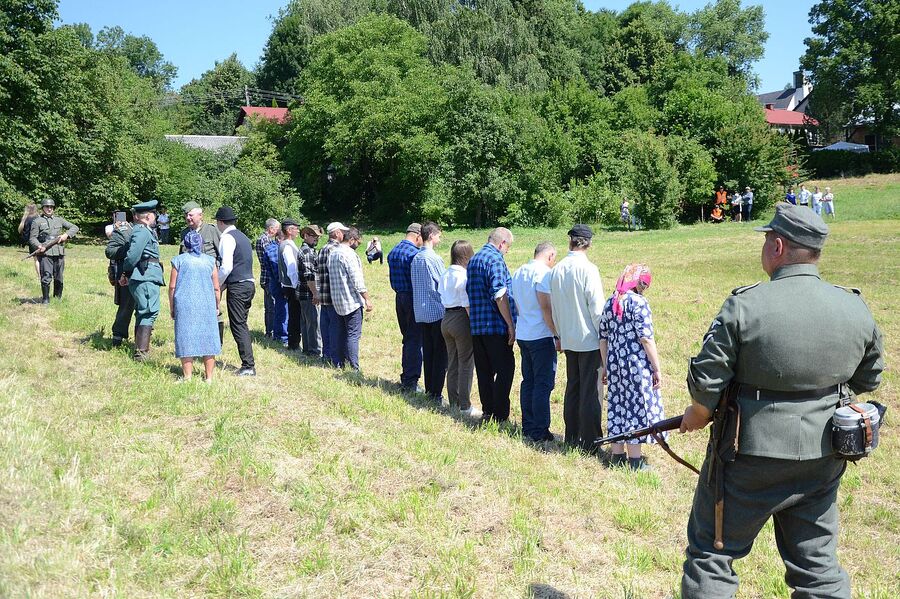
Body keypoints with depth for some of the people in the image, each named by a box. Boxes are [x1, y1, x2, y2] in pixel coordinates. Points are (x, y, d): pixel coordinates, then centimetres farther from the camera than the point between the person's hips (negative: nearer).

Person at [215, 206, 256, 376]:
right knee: (242, 325, 13)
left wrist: (216, 284, -4)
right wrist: (222, 283, 21)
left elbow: (227, 267, -18)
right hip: (249, 284, 9)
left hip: (237, 287, -9)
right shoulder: (243, 237, 18)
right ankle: (248, 365, 14)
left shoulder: (227, 238, -10)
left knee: (238, 326, -5)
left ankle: (248, 366, -7)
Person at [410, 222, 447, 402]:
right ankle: (436, 394, -1)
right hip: (437, 311, -8)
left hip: (420, 313, 8)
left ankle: (429, 390, 18)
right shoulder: (433, 259, -14)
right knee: (440, 355, -2)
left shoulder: (415, 259, 11)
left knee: (428, 353, 13)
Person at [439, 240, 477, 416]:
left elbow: (442, 297, 11)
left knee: (452, 363, 15)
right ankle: (465, 406, 6)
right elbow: (467, 304, -17)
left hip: (446, 319, 8)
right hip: (461, 319, -8)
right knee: (466, 364, 1)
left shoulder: (446, 274, 8)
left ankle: (453, 402, 24)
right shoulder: (464, 275, -15)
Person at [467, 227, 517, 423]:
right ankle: (500, 414, 0)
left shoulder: (473, 260, 16)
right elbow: (500, 296, -19)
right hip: (496, 326, -8)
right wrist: (511, 324, -15)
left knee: (484, 371, 12)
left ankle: (487, 411, 17)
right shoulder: (496, 260, -13)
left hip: (477, 326, 8)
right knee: (505, 369, -1)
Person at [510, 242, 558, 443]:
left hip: (522, 334, 8)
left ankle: (528, 427, 18)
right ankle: (539, 431, 2)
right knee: (543, 384, -2)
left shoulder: (517, 273, 13)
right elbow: (546, 307, -19)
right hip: (541, 335, -8)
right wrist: (557, 335, -14)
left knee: (528, 381, 13)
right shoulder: (543, 273, -13)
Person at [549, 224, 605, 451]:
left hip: (568, 340, 6)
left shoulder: (556, 269, 4)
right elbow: (597, 307, -15)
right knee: (590, 392, 1)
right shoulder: (588, 269, -15)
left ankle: (572, 437, 23)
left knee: (572, 388, 16)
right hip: (589, 339, -6)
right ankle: (589, 442, 6)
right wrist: (604, 335, -4)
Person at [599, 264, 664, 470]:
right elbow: (646, 339, -16)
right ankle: (635, 460, 9)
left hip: (614, 363, 6)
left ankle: (617, 455, 21)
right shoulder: (639, 302, -12)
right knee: (637, 407, 3)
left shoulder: (610, 303, 9)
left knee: (617, 406, 13)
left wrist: (605, 366, 19)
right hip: (637, 365, -6)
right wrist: (657, 369, -9)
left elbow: (603, 338, 12)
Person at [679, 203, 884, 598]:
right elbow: (868, 379, 11)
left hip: (750, 455, -5)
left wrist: (696, 416, 5)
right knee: (817, 563, 20)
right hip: (823, 460, 5)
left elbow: (706, 379, -14)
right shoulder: (856, 309, -3)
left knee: (711, 552, 11)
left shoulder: (745, 305, -18)